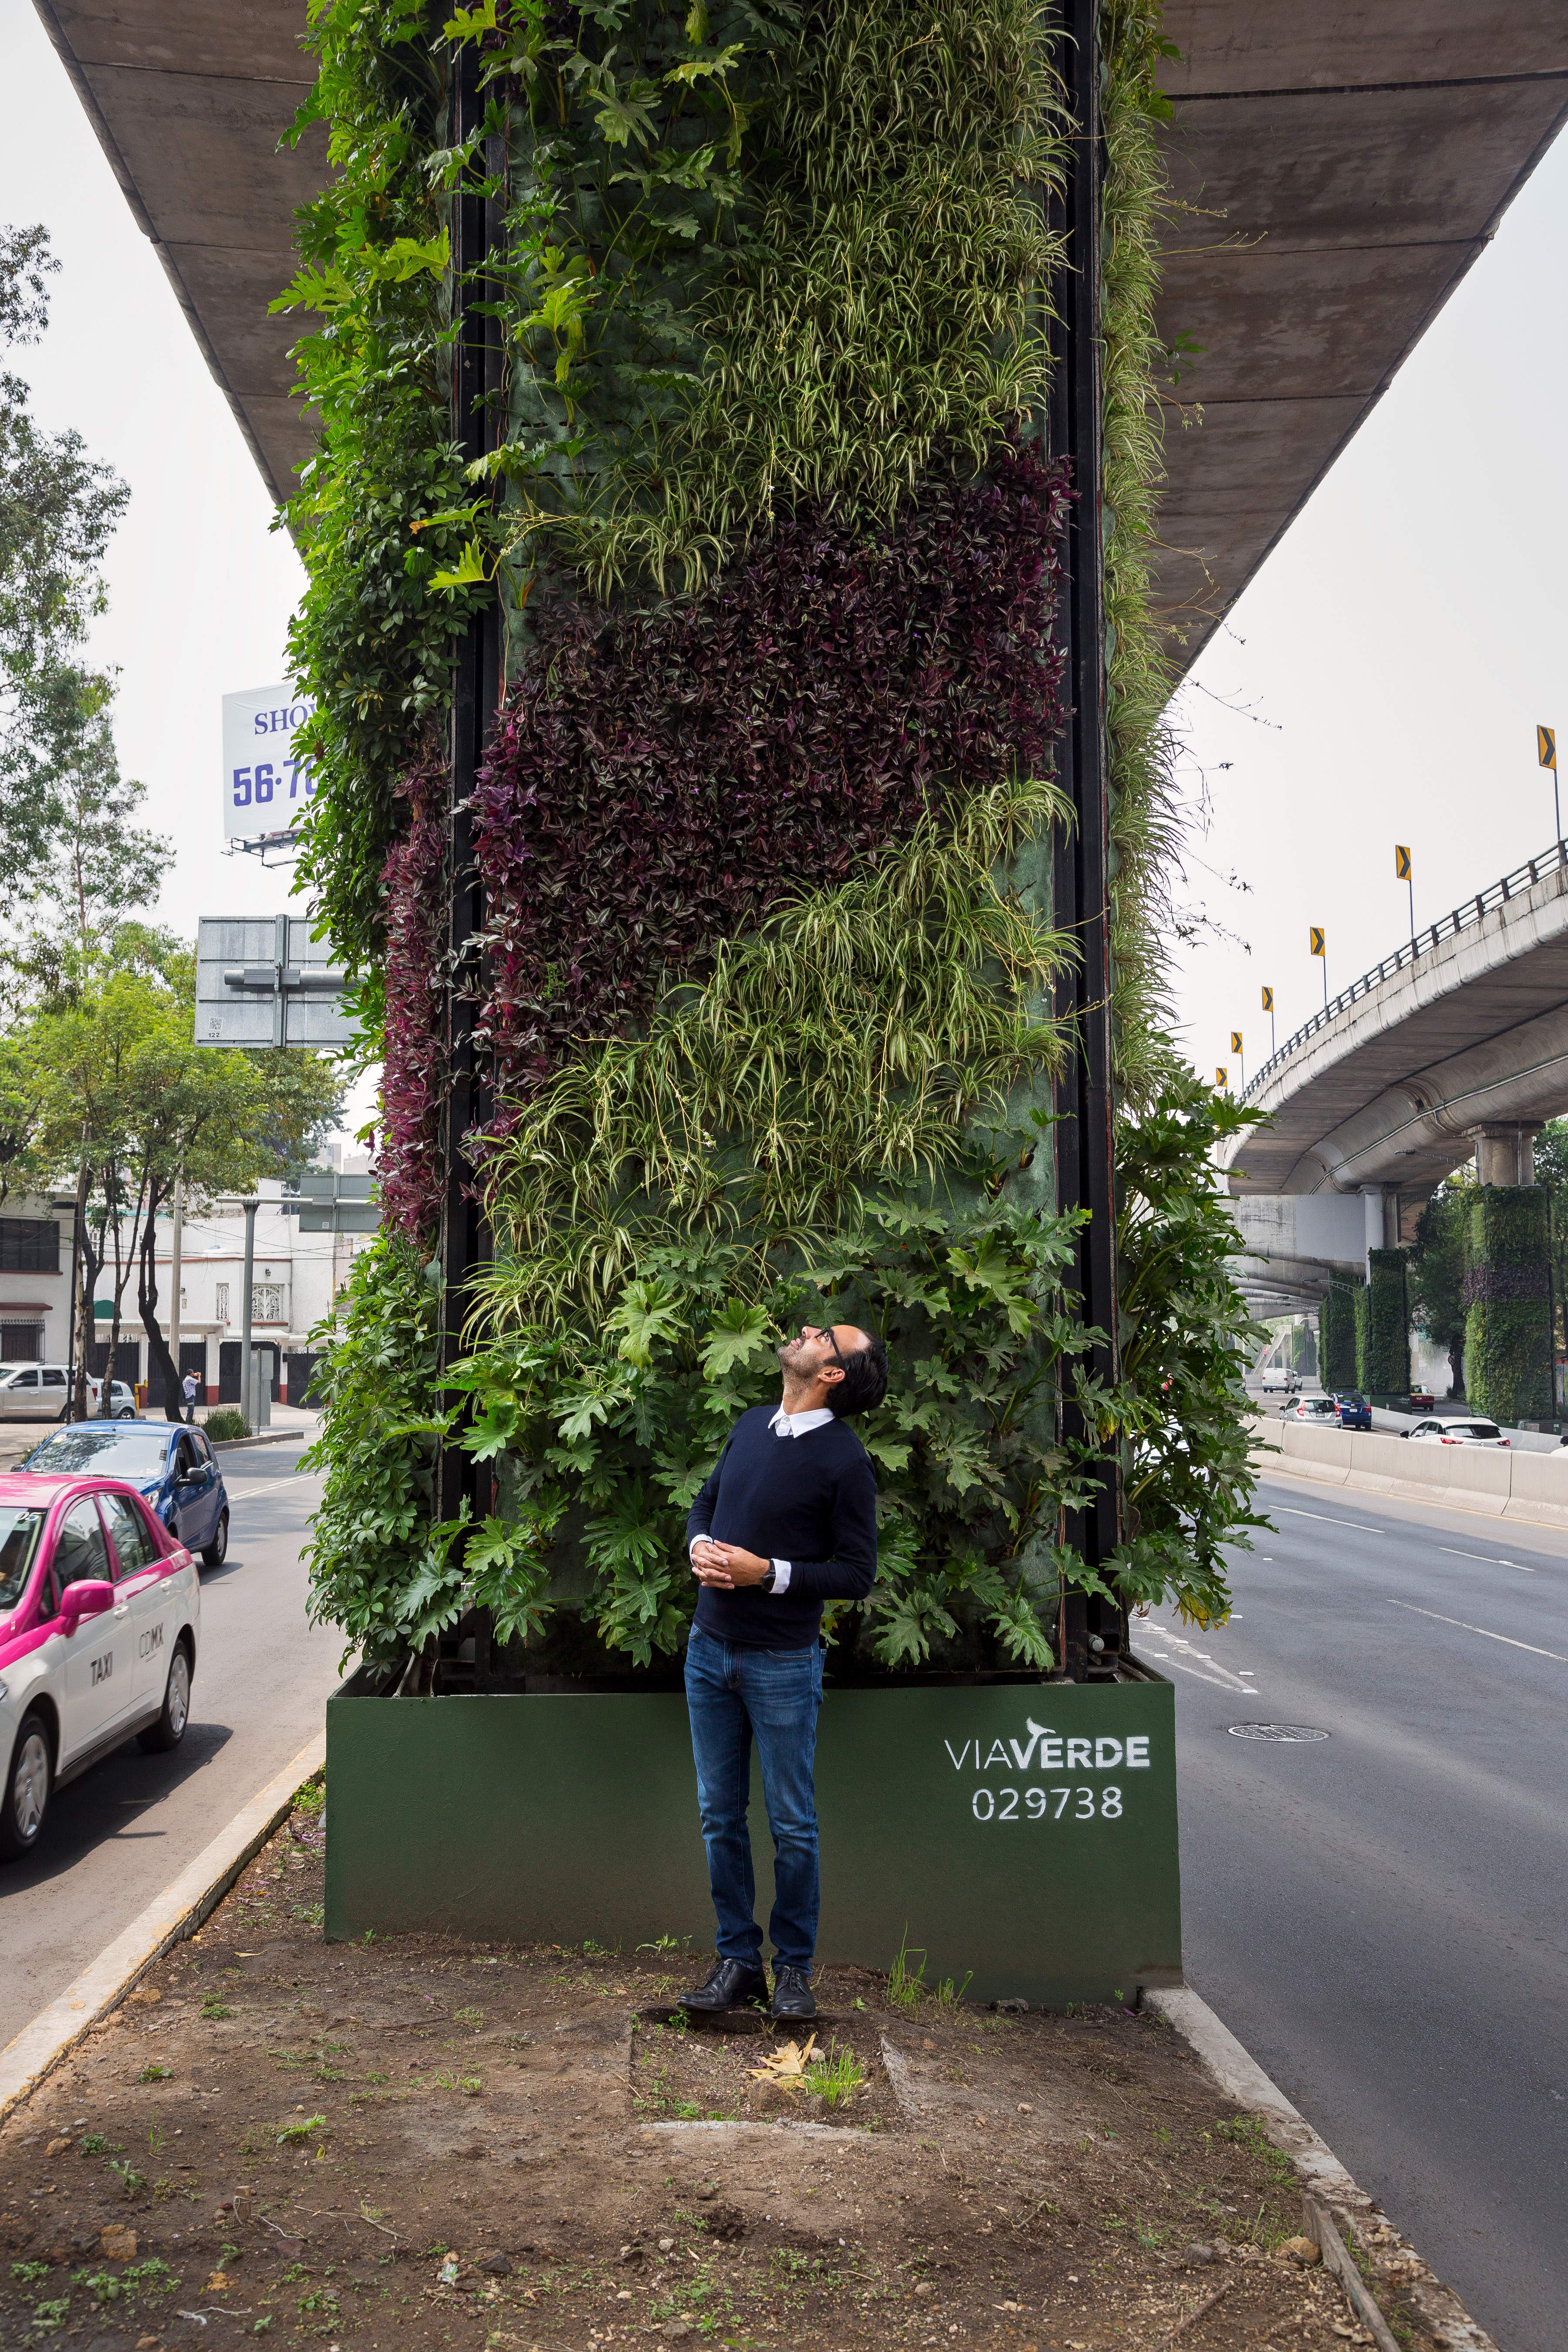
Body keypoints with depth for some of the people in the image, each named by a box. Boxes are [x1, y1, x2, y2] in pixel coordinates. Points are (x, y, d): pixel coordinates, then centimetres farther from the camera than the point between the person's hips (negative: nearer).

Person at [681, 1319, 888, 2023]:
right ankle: (737, 1959, 22)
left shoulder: (845, 1462, -14)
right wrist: (699, 1545, -3)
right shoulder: (751, 1425, 5)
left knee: (792, 1825, 6)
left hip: (782, 1665, -6)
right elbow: (707, 1499, 19)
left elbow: (857, 1574, -12)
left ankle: (794, 1967, 20)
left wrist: (767, 1572, -20)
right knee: (721, 1817, 11)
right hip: (709, 1649, 6)